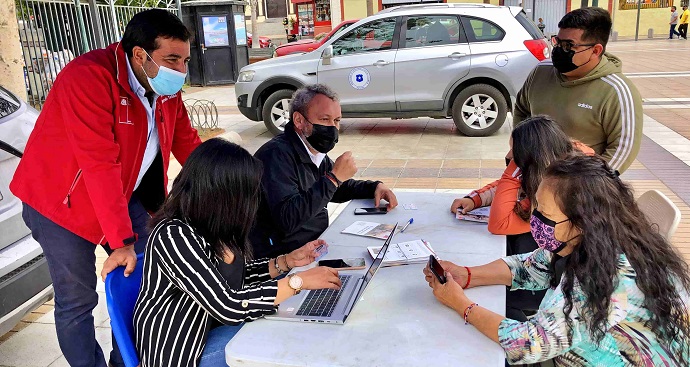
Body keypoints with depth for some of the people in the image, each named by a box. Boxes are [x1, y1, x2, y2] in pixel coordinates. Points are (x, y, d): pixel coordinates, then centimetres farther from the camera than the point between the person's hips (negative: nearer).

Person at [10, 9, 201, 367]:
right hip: (61, 200, -7)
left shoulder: (164, 86, -4)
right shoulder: (88, 77, -28)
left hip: (125, 194, 7)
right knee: (77, 301, 0)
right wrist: (121, 240, -33)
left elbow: (187, 143, 2)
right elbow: (100, 165, -33)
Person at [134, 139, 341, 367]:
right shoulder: (174, 236, -29)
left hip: (210, 327, 8)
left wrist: (287, 262, -1)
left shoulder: (210, 224, -4)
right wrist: (298, 281, -24)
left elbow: (236, 277, 10)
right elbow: (229, 307, -31)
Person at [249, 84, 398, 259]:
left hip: (317, 242, 9)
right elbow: (287, 220, -32)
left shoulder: (316, 152, 7)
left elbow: (338, 189, 25)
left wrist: (375, 187, 8)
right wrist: (334, 177, -26)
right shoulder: (277, 154, -20)